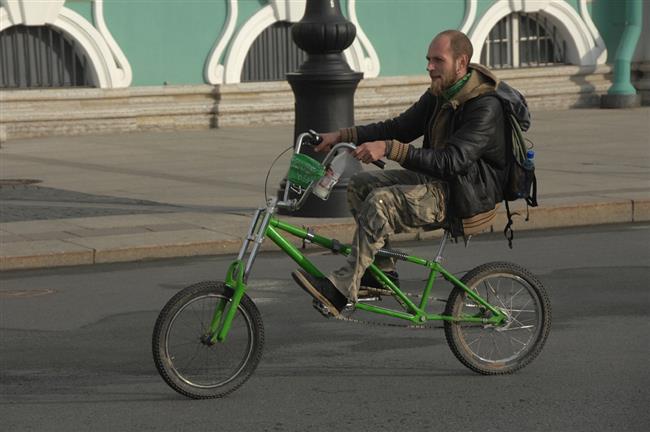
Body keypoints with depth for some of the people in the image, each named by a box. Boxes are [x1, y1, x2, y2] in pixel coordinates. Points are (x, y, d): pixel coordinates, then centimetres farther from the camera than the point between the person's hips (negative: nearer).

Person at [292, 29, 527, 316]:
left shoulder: (486, 107, -21)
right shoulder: (440, 94, 8)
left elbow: (451, 161, -30)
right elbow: (399, 128, 14)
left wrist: (388, 149, -35)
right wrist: (341, 136, 3)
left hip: (467, 195, -10)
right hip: (438, 180, 10)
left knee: (382, 201, -27)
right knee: (360, 184, -1)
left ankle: (341, 289, -28)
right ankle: (382, 270, 3)